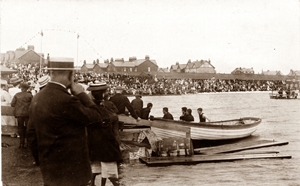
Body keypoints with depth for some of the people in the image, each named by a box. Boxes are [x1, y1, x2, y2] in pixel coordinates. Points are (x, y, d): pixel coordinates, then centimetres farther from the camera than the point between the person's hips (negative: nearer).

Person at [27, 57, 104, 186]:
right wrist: (81, 94, -6)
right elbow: (96, 117, -16)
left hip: (49, 168, 8)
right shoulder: (66, 100, -23)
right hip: (71, 171, -8)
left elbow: (31, 133, 11)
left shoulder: (37, 98, 4)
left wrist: (41, 161, 19)